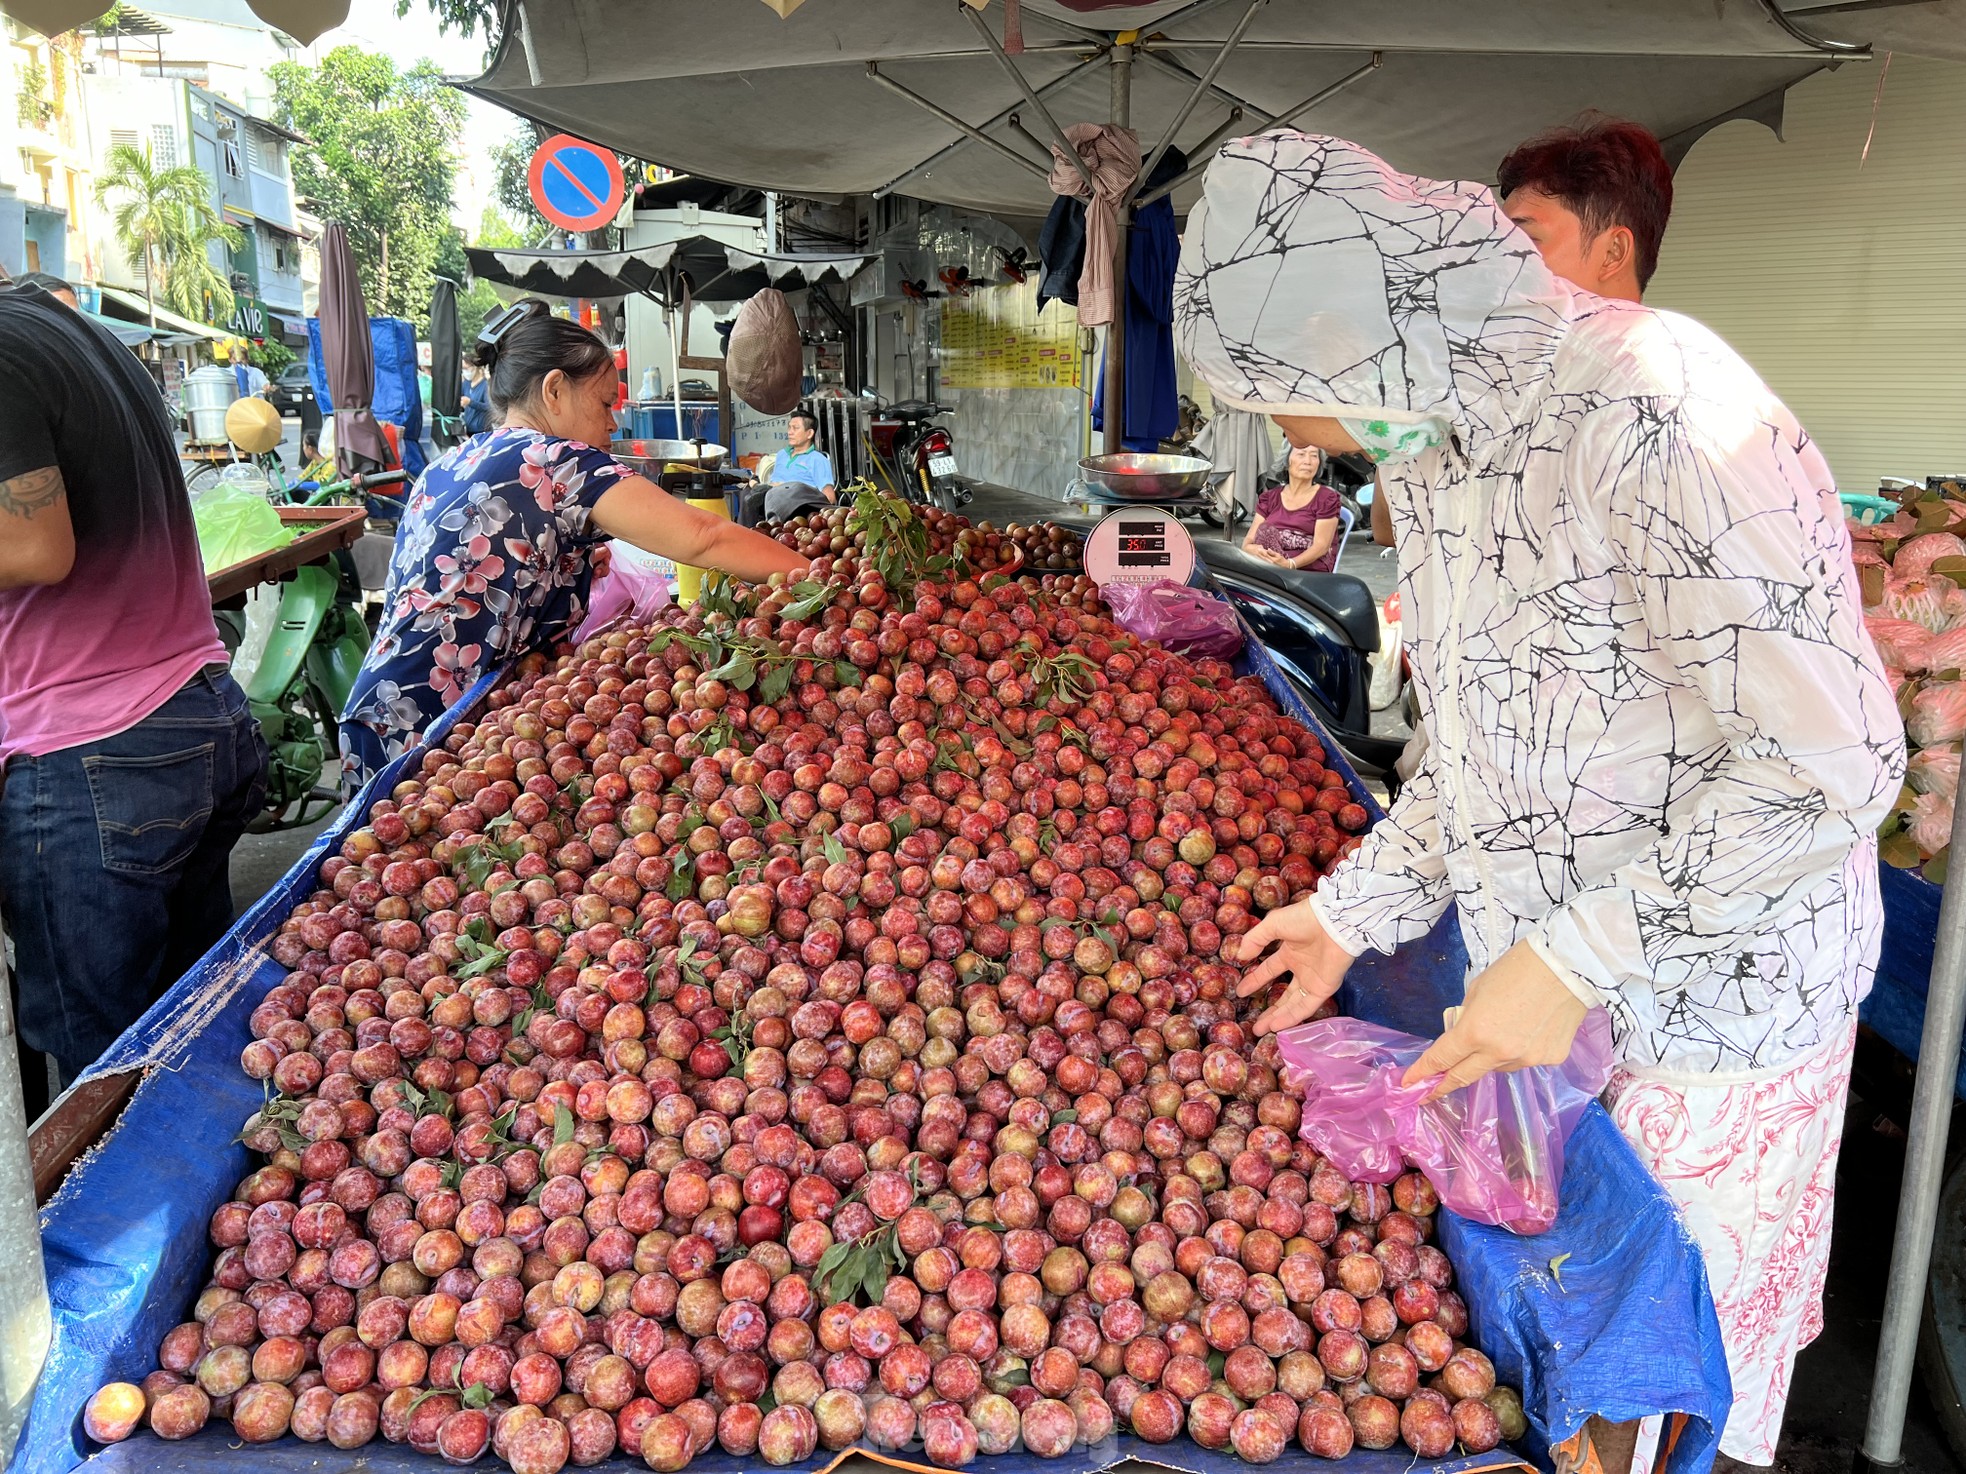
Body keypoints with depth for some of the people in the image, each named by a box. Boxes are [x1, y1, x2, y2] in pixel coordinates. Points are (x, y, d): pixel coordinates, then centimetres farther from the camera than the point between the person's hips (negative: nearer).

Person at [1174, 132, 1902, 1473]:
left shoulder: (1652, 405, -26)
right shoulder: (1425, 442, 1)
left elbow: (1836, 762, -25)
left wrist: (1578, 961, -24)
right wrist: (1357, 909, 5)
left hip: (1714, 998, -7)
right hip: (1546, 974, 7)